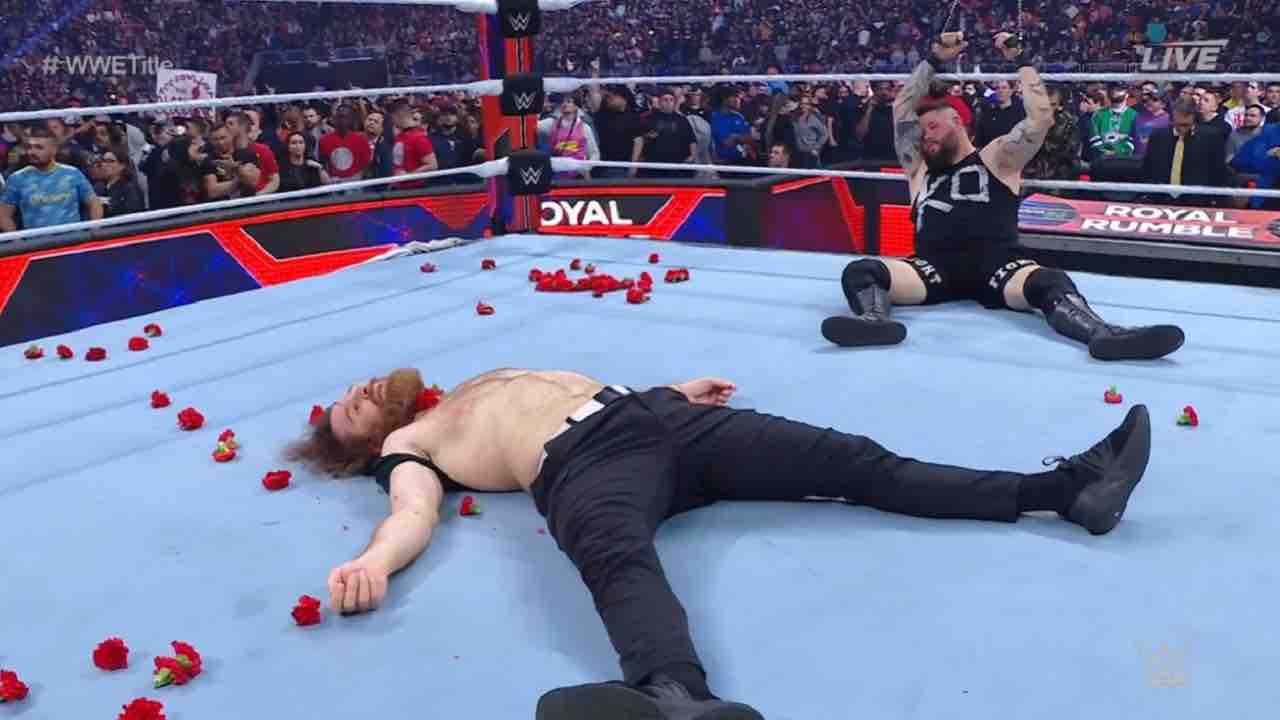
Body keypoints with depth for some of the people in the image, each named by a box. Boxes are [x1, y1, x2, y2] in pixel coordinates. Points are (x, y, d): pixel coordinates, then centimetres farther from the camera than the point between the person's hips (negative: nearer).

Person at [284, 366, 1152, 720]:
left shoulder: (487, 376, 37)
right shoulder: (406, 444, 19)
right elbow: (417, 510, -2)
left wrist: (675, 385, 27)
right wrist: (374, 560, -23)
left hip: (650, 414, 6)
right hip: (582, 463, -6)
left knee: (852, 459, -7)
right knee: (620, 558, -42)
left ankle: (1062, 487, -11)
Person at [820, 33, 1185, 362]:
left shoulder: (996, 158, 19)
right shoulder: (921, 169, 28)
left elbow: (1041, 116, 5)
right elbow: (902, 108, 30)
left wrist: (1019, 62, 14)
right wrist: (934, 61, 30)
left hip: (996, 263, -2)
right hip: (936, 266, 2)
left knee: (1050, 282, -35)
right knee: (859, 271, -26)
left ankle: (1103, 334, -58)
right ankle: (874, 318, -56)